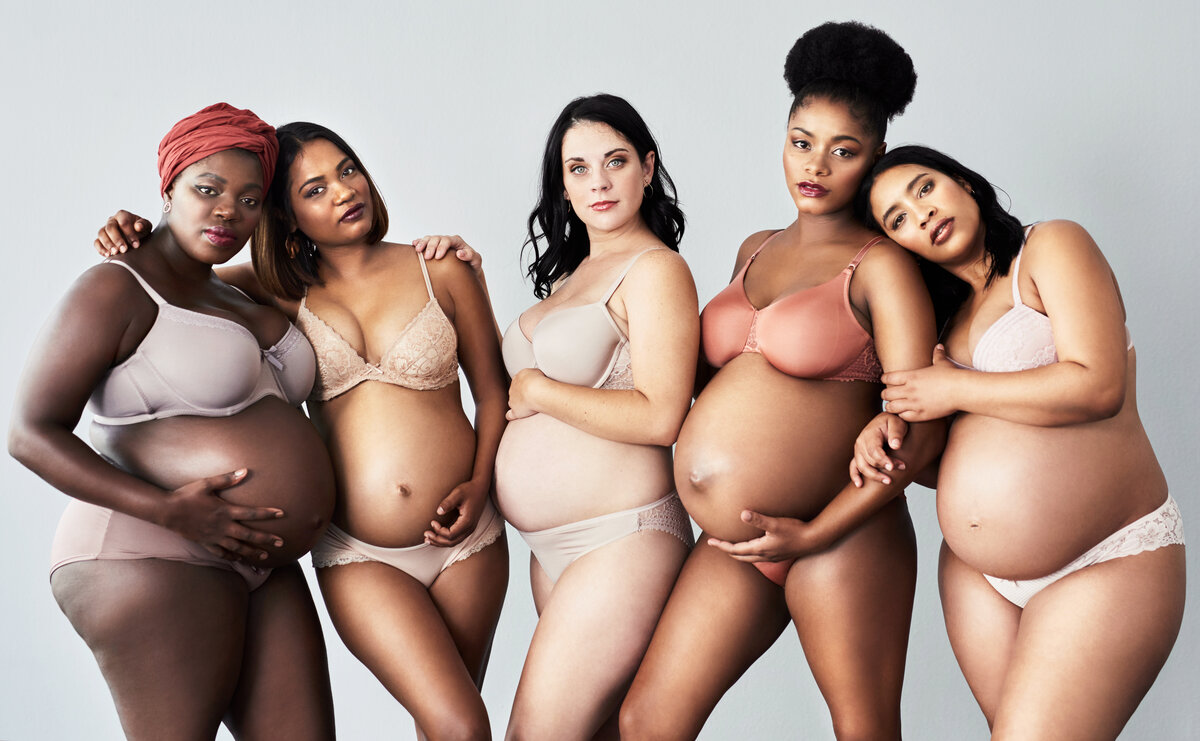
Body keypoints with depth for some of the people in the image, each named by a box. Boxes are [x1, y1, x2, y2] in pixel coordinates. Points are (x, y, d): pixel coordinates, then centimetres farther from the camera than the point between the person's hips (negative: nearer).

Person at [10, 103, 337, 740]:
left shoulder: (234, 300, 18)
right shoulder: (116, 289, -7)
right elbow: (31, 435, -11)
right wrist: (169, 510, -22)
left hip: (260, 569, 8)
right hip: (153, 560, -8)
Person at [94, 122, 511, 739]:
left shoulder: (438, 269, 2)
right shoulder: (282, 291, 4)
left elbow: (494, 392, 6)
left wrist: (478, 487, -7)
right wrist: (132, 236, -7)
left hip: (466, 539, 1)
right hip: (359, 556, -1)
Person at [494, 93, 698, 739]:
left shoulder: (655, 269, -11)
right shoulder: (574, 270, 16)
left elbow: (659, 418, -21)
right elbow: (523, 376, 24)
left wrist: (537, 391, -11)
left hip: (618, 542, -9)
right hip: (556, 550, 9)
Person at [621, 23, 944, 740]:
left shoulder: (879, 265, -6)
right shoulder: (756, 250, 15)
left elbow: (919, 426, -12)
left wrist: (813, 533, -15)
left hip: (838, 539, -6)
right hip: (732, 547, 7)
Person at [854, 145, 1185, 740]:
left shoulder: (1052, 246, -3)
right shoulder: (948, 313, 15)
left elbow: (1097, 387, -18)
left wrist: (954, 389, -10)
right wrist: (892, 426, -4)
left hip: (1106, 564, -6)